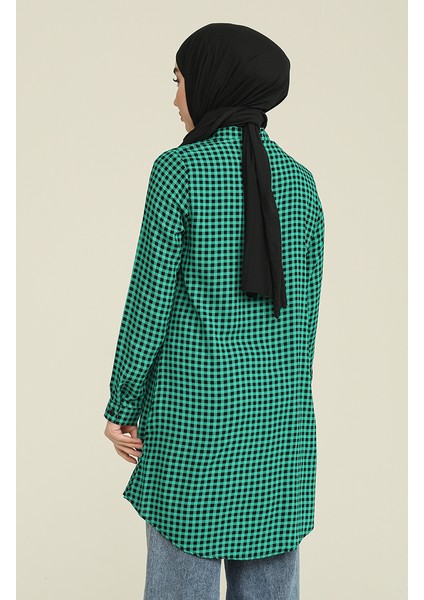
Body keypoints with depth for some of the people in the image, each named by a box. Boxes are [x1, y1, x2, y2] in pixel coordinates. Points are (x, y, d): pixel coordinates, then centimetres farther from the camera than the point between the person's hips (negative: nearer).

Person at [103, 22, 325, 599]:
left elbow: (151, 298, -11)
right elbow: (306, 303, 9)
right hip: (281, 411, 5)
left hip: (192, 403, -5)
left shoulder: (179, 169, -10)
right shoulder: (299, 178, 5)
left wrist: (122, 406, -1)